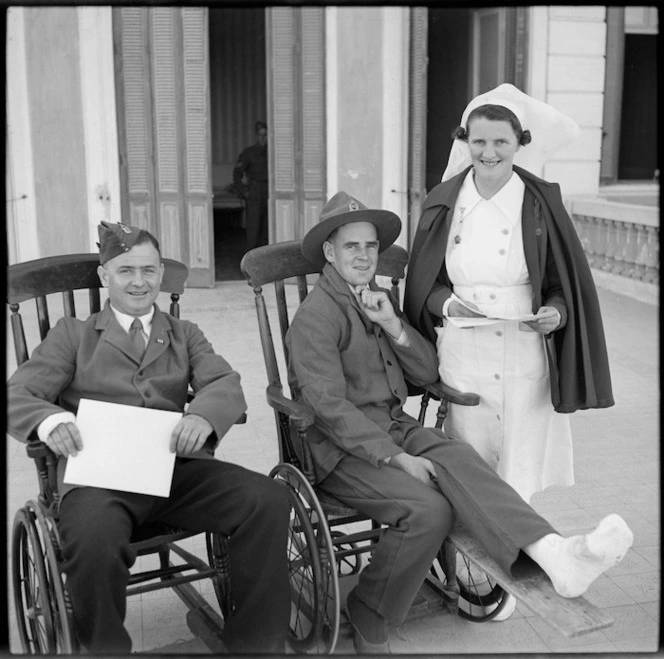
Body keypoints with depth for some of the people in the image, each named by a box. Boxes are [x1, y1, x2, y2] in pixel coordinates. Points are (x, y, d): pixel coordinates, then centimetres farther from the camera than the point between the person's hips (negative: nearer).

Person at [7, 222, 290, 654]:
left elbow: (227, 385, 6)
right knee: (93, 543, -35)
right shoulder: (73, 334, 20)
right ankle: (105, 646, -5)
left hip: (177, 467, 2)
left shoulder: (185, 335, 24)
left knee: (269, 500, -24)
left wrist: (204, 415, -19)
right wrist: (52, 420, -18)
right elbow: (19, 394, 8)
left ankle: (256, 642, -5)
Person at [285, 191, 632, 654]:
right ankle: (368, 615, -7)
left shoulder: (378, 299, 15)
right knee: (428, 509, -27)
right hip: (339, 448, -6)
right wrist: (397, 458, -22)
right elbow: (330, 407, -18)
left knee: (457, 459, -24)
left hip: (394, 428, 6)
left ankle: (554, 554, -41)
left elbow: (427, 374, 10)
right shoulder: (316, 316, -10)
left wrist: (393, 325, -8)